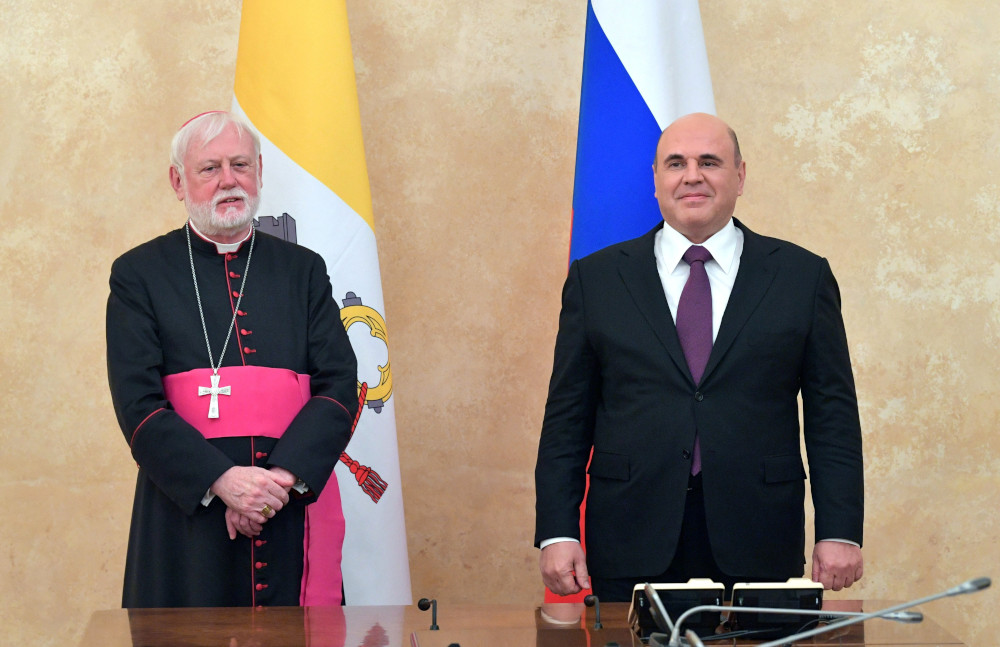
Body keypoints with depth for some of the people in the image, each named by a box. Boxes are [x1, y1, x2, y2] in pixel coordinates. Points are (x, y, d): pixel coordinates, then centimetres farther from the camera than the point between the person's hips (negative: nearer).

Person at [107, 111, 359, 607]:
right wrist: (222, 479, -18)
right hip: (187, 517, -2)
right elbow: (138, 404, -5)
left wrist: (284, 475, -13)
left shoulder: (303, 270, 11)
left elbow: (339, 384, 3)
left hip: (294, 513, 2)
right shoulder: (139, 274, 3)